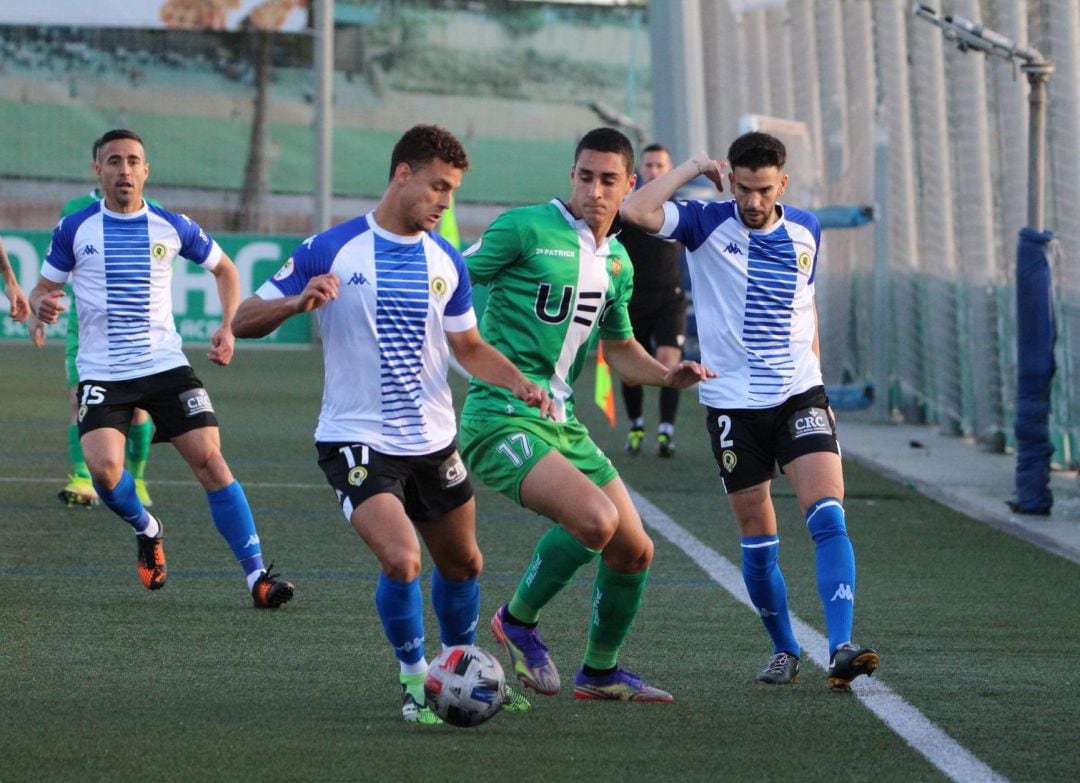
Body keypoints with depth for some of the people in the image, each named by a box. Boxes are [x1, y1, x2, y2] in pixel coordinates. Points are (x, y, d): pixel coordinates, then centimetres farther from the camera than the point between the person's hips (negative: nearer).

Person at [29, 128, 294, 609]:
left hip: (165, 365, 1)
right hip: (102, 373, -1)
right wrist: (42, 304, -18)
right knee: (104, 469, -22)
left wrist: (228, 327, 4)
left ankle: (256, 574, -6)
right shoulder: (75, 230, -1)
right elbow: (44, 288, 7)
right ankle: (145, 529, 12)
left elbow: (224, 269, 17)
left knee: (209, 459, -11)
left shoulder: (172, 227, 2)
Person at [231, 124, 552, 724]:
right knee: (402, 561, -22)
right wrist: (298, 300, -27)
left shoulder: (446, 261, 5)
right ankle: (414, 678, 1)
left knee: (462, 564, 16)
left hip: (433, 442, 6)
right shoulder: (331, 250, -10)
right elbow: (243, 322, -7)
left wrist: (518, 384, -3)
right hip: (357, 442, -6)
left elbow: (469, 347, 15)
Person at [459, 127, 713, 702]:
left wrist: (668, 376, 9)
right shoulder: (527, 229, -8)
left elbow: (619, 348, 27)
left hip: (562, 423, 8)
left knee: (634, 550, 9)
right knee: (596, 519, -28)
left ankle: (600, 672, 31)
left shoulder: (617, 263, 15)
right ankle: (518, 621, -4)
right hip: (502, 416, -8)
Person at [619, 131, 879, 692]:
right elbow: (637, 211, -20)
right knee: (757, 540, 5)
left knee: (828, 516, -17)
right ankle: (783, 650, 23)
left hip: (798, 394, 1)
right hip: (732, 401, -1)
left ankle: (841, 649, -24)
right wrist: (692, 167, -10)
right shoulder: (708, 225, -3)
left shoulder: (805, 231, 7)